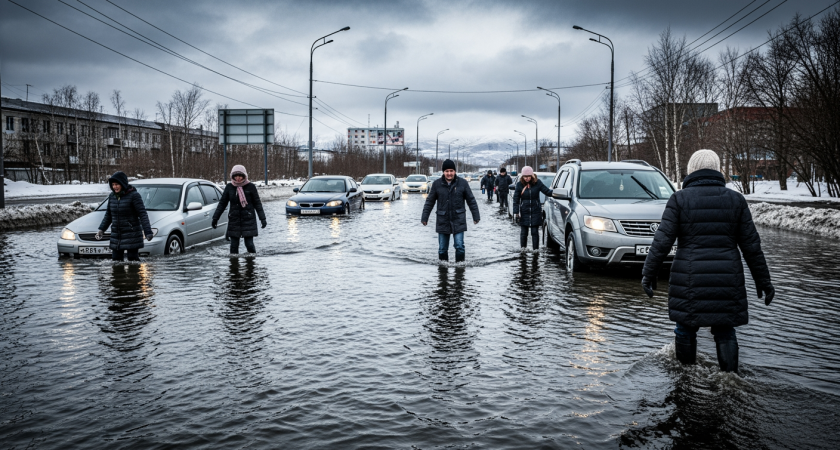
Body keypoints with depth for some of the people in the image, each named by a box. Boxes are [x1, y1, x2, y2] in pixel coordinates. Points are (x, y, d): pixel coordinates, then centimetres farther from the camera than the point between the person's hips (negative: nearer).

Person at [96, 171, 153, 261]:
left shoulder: (134, 195, -11)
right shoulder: (112, 196, 7)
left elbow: (142, 214, -15)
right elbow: (108, 215, 19)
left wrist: (147, 231, -23)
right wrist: (101, 229, 10)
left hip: (132, 234, -6)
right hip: (116, 235, 6)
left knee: (133, 259, -6)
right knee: (116, 259, 5)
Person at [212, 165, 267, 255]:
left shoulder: (250, 186, -4)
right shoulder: (229, 187, 2)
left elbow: (257, 203, 2)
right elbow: (222, 203, 9)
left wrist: (262, 218, -2)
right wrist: (215, 218, 7)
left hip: (248, 220, -2)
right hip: (234, 220, 2)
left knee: (249, 244, -4)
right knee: (234, 245, 2)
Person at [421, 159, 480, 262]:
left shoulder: (462, 183, -1)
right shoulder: (437, 184, 1)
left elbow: (471, 200, 4)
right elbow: (429, 202, 7)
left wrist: (476, 216, 3)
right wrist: (424, 218, 6)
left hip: (458, 220, -1)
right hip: (443, 221, 1)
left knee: (459, 246, -5)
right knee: (442, 248, 7)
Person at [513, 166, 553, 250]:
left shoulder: (537, 183, -2)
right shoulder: (519, 184, -2)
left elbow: (547, 191, -3)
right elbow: (516, 199, 0)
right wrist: (516, 212, -5)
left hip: (535, 212, -1)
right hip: (524, 212, 1)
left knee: (535, 232, 2)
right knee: (523, 232, 6)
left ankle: (536, 249, 7)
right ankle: (523, 248, 17)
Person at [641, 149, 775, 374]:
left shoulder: (680, 199, -2)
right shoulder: (735, 199, 6)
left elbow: (662, 241, -7)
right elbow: (751, 245, 6)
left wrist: (649, 272, 1)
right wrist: (763, 280, 13)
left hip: (689, 280, -2)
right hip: (727, 280, 2)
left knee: (686, 328, 12)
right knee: (725, 332, 11)